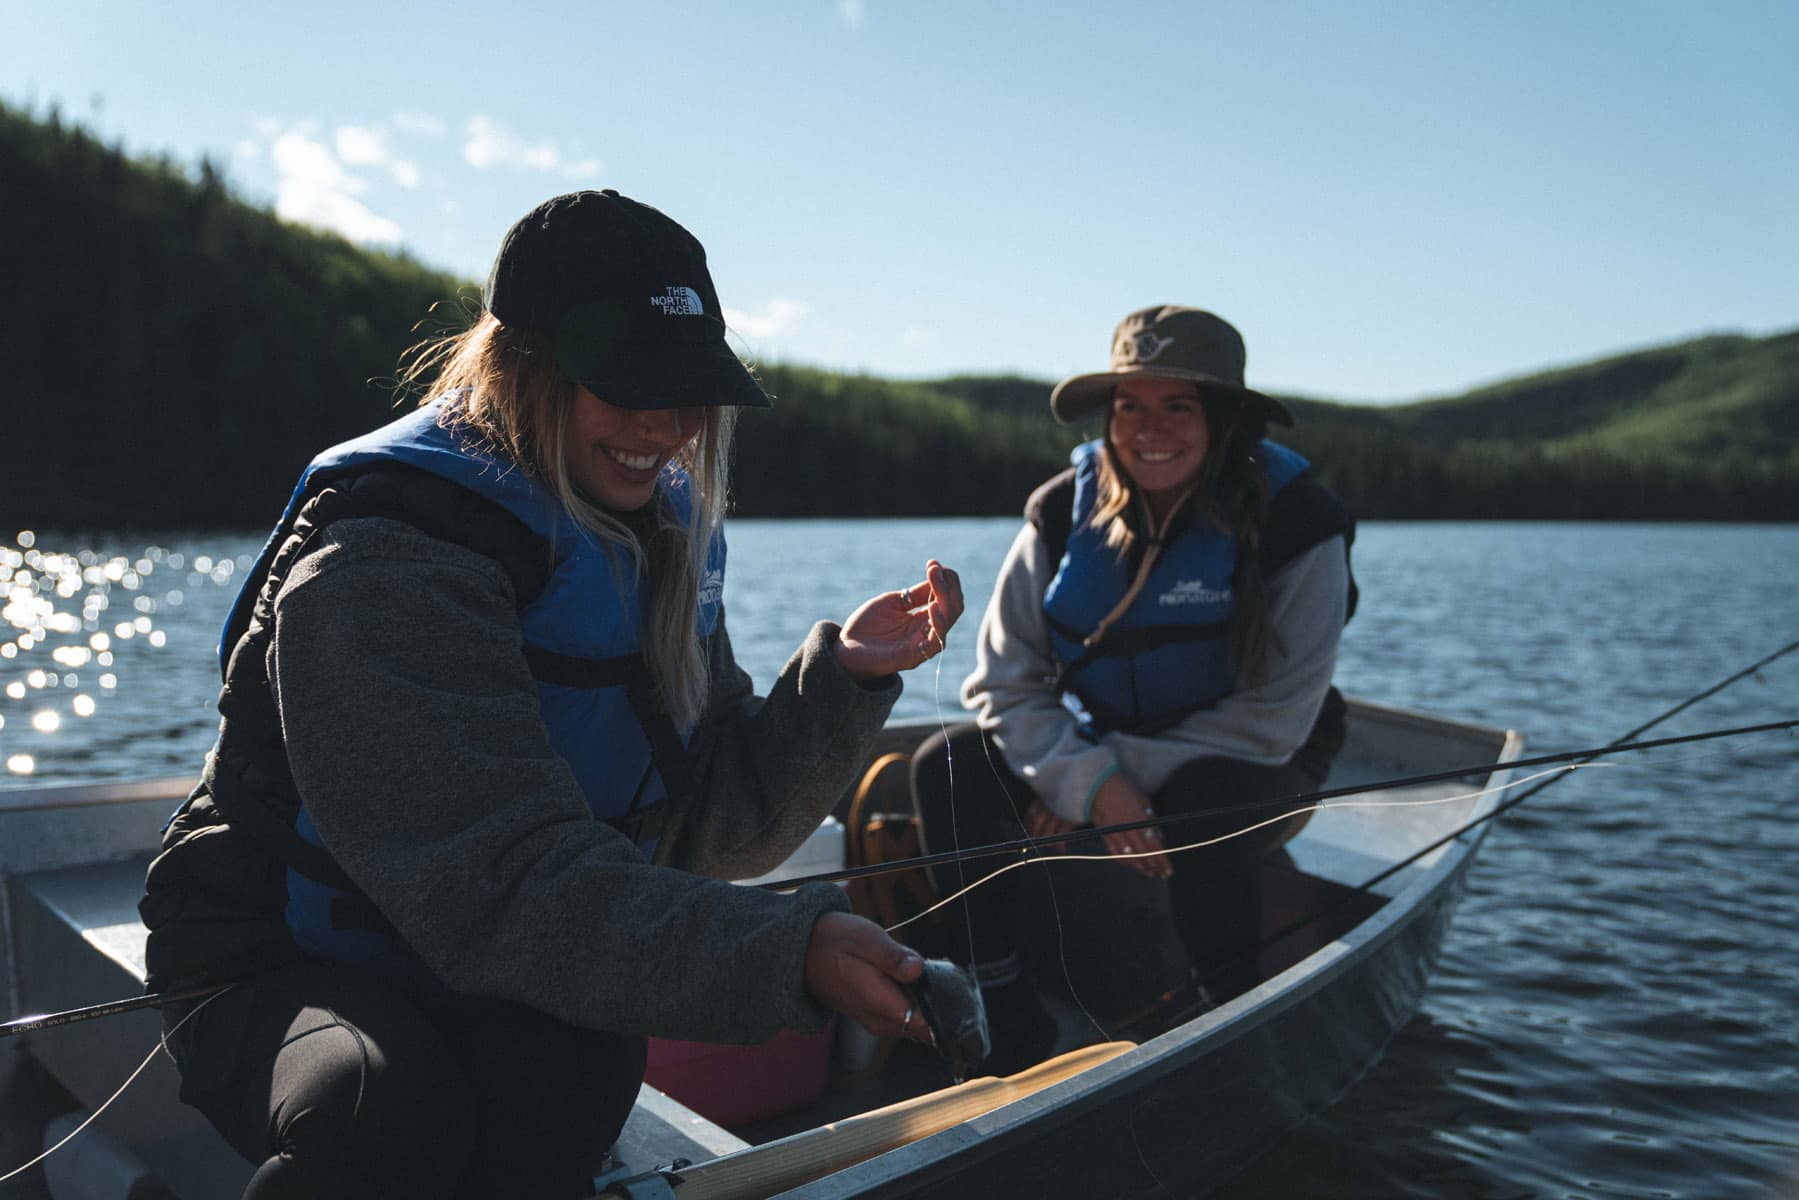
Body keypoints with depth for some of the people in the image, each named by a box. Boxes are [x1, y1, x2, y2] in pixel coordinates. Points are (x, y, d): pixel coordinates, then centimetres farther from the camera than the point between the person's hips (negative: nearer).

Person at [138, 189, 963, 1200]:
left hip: (499, 990, 5)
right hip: (284, 967, -4)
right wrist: (785, 955, -43)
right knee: (389, 1107, -36)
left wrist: (845, 675, -17)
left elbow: (717, 828, -2)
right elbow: (508, 885, -33)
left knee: (575, 1059, -29)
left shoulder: (655, 534, 0)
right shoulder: (384, 566, -24)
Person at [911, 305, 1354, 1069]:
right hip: (1096, 747, 4)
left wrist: (1099, 789, -23)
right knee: (947, 766, -19)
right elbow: (1003, 683, -10)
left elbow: (1273, 720, -19)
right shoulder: (1064, 513, -9)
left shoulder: (1297, 525, -18)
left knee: (1197, 799, -38)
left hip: (1243, 768, -3)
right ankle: (1003, 1007, -9)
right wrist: (1093, 784, -28)